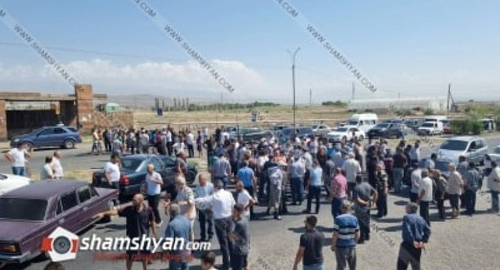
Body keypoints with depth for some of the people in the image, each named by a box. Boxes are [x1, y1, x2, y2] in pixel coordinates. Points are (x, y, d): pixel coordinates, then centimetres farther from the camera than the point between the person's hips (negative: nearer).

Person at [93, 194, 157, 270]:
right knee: (130, 257, 12)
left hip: (144, 237, 0)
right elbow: (116, 211, -18)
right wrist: (103, 213, -30)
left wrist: (154, 235, -2)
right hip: (131, 237, 0)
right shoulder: (129, 209, -13)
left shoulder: (148, 210, -14)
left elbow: (152, 222, -5)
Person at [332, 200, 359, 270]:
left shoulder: (338, 219, -16)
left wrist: (333, 245, -1)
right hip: (352, 246, 3)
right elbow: (357, 235, 3)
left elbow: (335, 235, -15)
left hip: (340, 247, -3)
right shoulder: (354, 219, -3)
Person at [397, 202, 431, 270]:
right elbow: (428, 230, 5)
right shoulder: (420, 218, 12)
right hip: (418, 246, 6)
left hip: (407, 245, -6)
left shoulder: (406, 217, -8)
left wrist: (413, 241, -20)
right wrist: (424, 241, -1)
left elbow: (407, 230, -21)